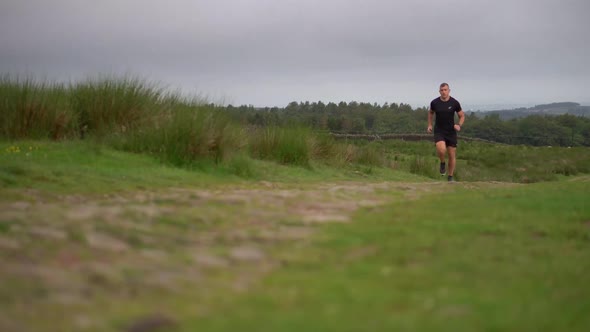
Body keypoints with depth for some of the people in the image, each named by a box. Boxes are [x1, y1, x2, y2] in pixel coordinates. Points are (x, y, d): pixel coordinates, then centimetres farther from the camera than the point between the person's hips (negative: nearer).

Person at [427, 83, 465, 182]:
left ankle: (450, 177, 22)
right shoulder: (434, 102, -4)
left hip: (451, 132, 1)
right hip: (439, 131, -1)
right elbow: (431, 112, 17)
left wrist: (459, 125, -14)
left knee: (452, 155, 4)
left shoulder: (454, 103, -7)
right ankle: (442, 163, 5)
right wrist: (430, 125, 8)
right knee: (441, 150, -28)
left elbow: (462, 116, 4)